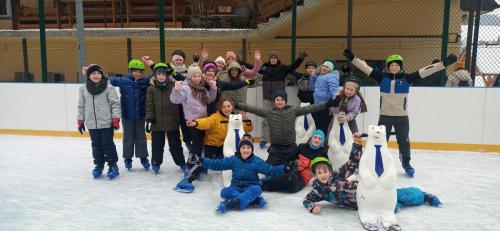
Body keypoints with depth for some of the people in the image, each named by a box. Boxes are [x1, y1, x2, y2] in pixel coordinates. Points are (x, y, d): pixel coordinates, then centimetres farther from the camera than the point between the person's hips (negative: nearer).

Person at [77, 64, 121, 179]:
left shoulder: (109, 88, -6)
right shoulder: (83, 89, 5)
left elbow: (115, 104, -6)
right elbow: (81, 106, 11)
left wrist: (116, 119, -10)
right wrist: (80, 121, 10)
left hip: (106, 123, -3)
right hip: (92, 124, 4)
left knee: (107, 144, 2)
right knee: (96, 145, 13)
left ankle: (113, 165, 15)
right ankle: (99, 165, 28)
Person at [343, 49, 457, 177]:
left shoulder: (406, 78, -3)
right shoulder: (382, 77, -2)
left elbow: (425, 71, -9)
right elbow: (366, 68, -8)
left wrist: (444, 63, -15)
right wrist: (353, 58, -16)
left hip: (402, 117, 0)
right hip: (385, 116, 0)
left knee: (404, 141, 13)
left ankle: (406, 163, 33)